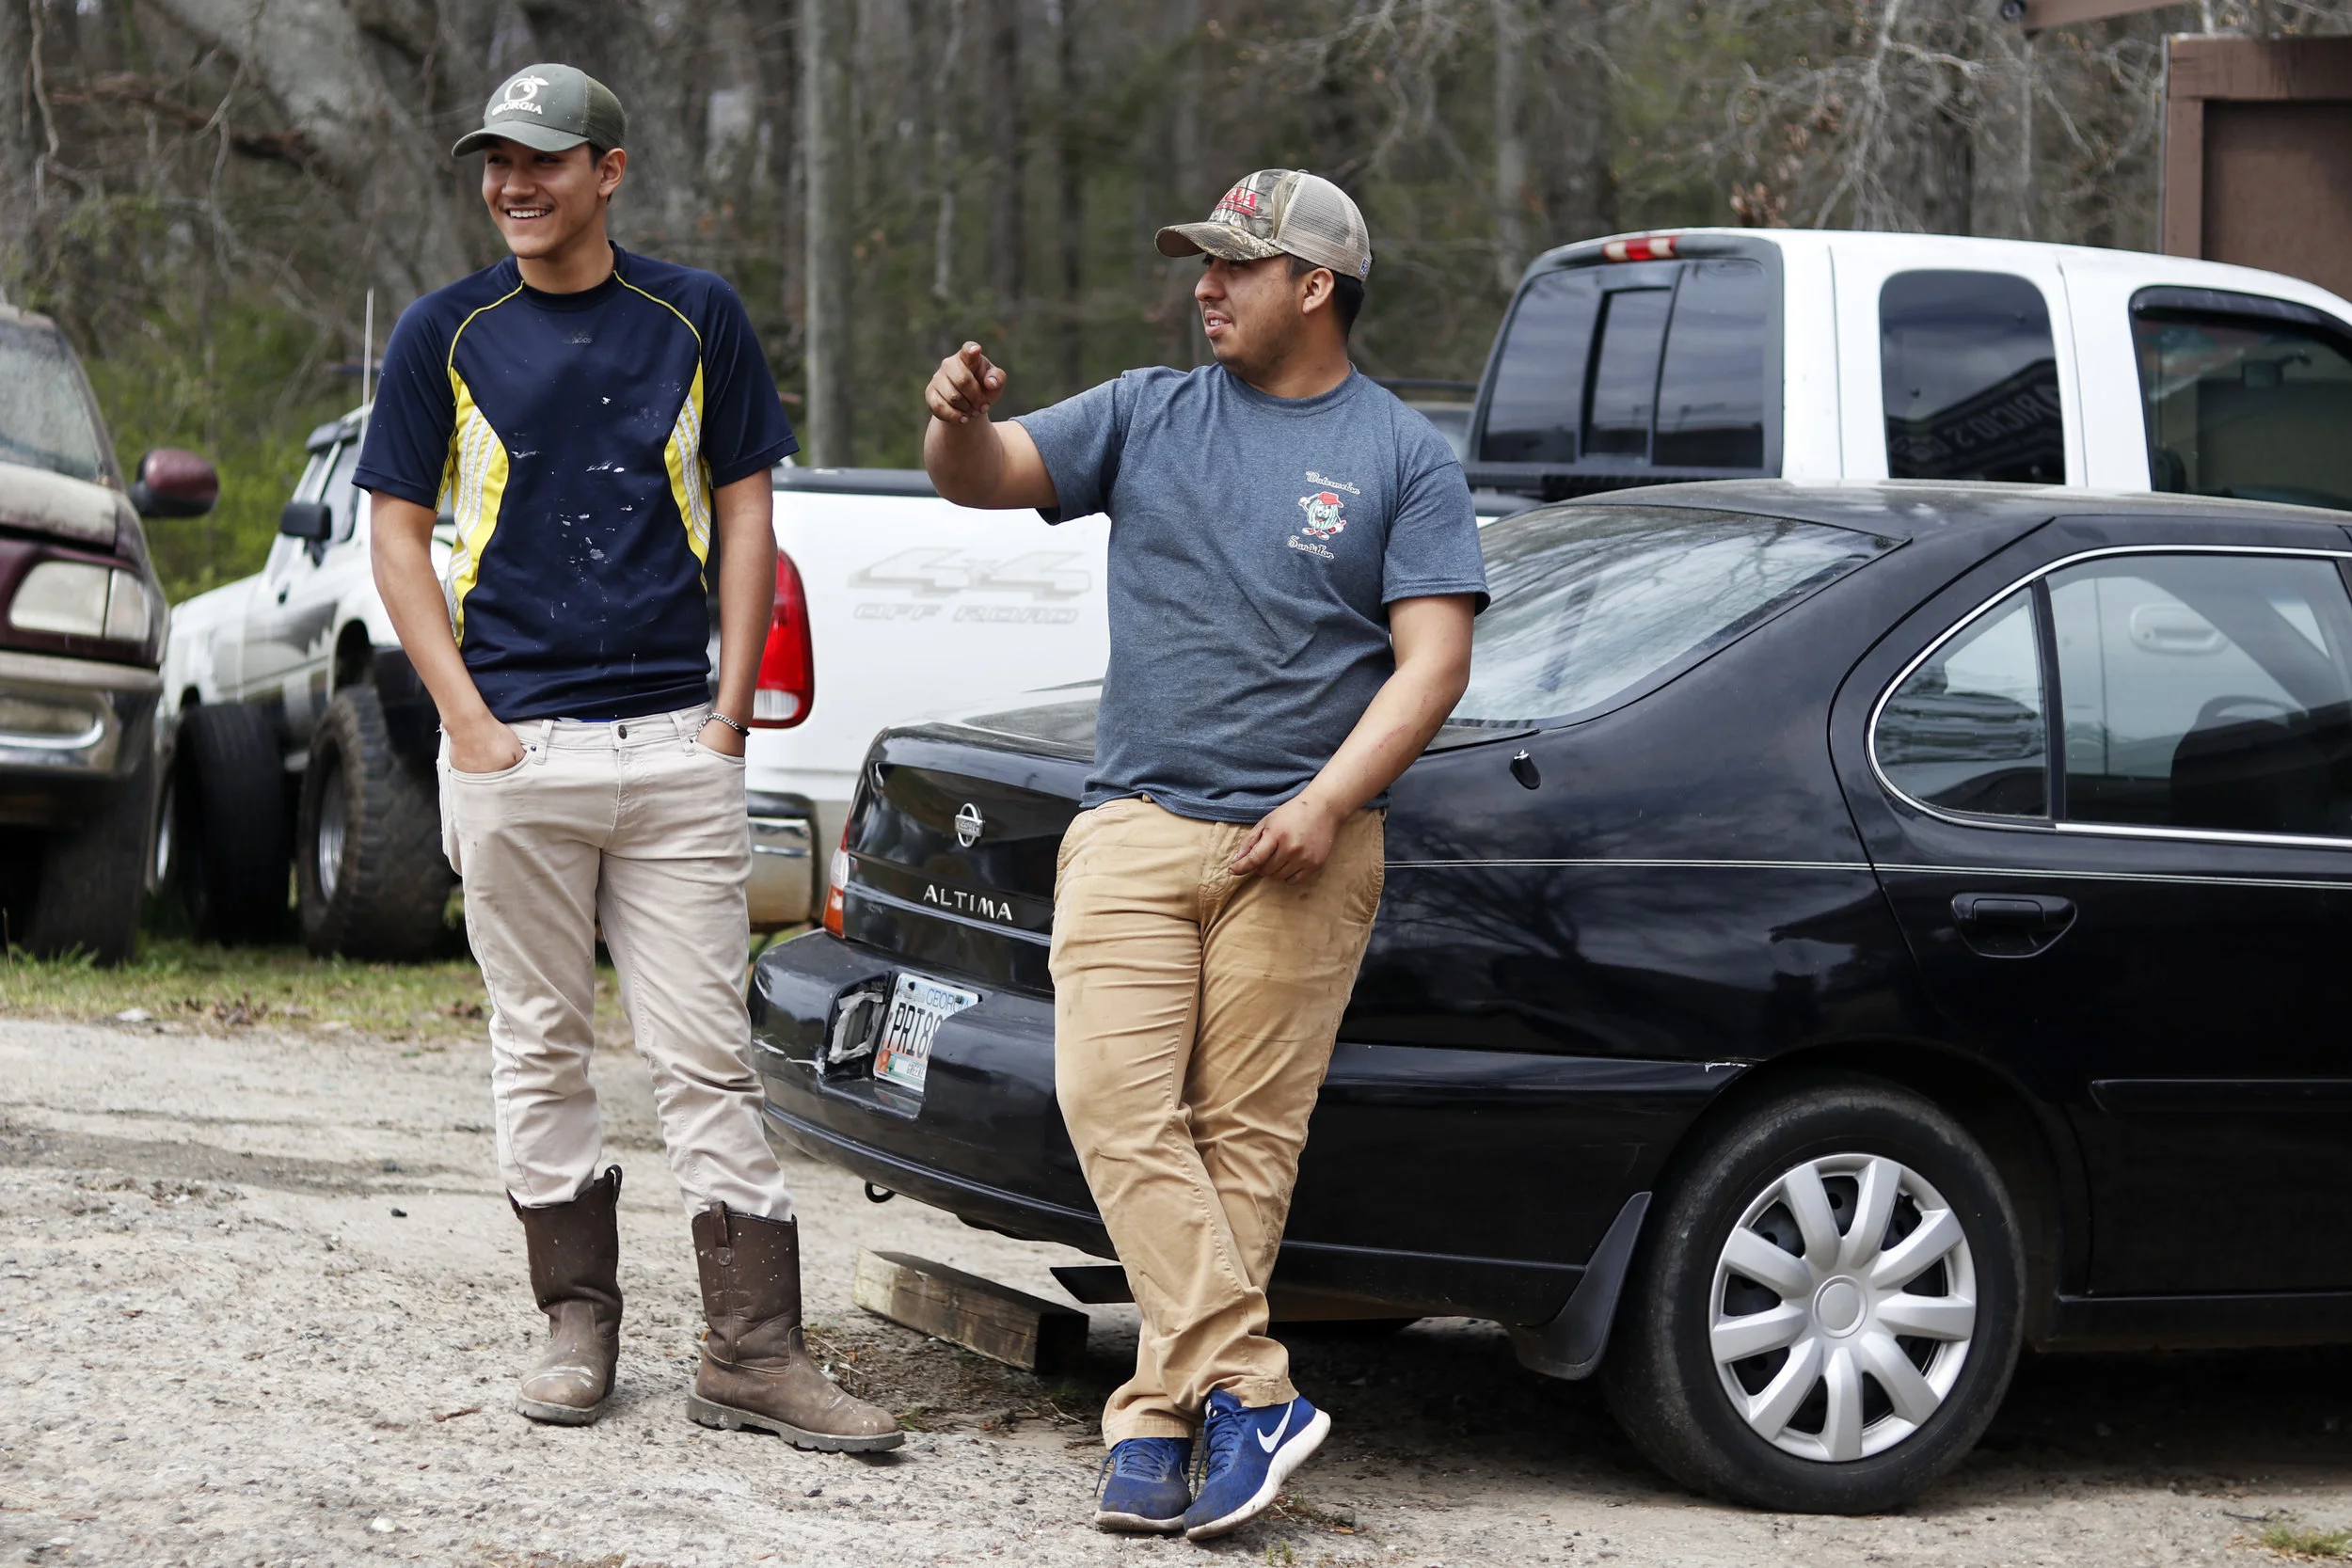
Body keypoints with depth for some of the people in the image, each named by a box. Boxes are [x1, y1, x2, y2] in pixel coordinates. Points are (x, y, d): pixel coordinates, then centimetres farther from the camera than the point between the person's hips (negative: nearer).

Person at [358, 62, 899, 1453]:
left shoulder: (697, 318, 6)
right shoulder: (447, 333, 4)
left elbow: (744, 511, 9)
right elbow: (399, 536, 5)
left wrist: (732, 709, 0)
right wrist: (470, 719, -6)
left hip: (678, 746, 0)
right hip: (515, 746, 0)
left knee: (709, 1050, -1)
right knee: (542, 1048, 6)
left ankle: (753, 1350, -1)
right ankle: (579, 1323, 16)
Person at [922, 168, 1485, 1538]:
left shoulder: (1404, 458, 4)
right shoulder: (1148, 417, 14)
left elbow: (1433, 661, -3)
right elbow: (985, 478, 7)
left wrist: (1326, 804, -15)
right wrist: (960, 419, -17)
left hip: (1299, 852, -3)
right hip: (1135, 828, 3)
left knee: (1246, 1134, -4)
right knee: (1116, 1103, -12)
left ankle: (1157, 1417, 0)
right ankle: (1247, 1389, -13)